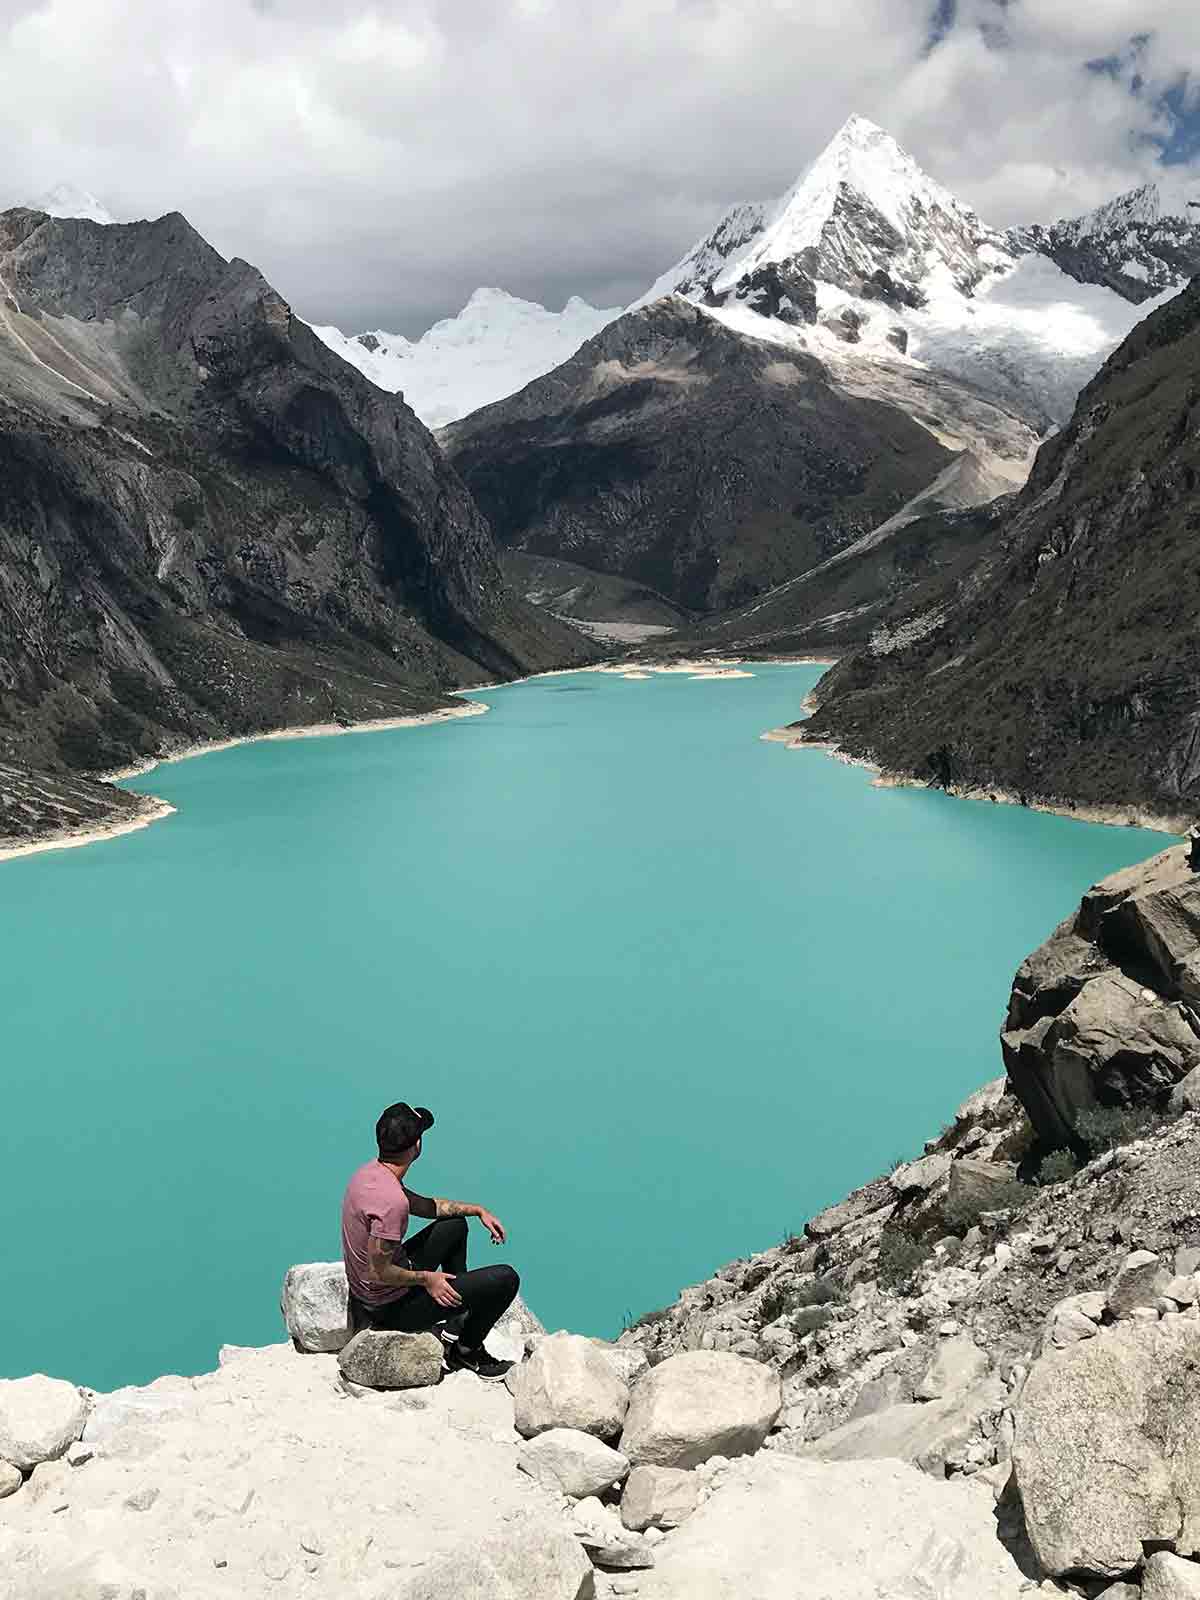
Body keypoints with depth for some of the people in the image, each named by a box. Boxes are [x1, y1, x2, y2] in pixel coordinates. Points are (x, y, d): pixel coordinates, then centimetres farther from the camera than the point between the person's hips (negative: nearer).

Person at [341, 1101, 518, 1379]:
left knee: (455, 1225, 26)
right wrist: (426, 1278, -14)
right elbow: (378, 1273, -28)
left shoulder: (370, 1172, -1)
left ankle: (457, 1326, 29)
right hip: (392, 1307, -9)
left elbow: (424, 1206, 15)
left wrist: (478, 1210, 13)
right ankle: (467, 1350, 14)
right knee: (506, 1279, -10)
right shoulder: (391, 1201, -33)